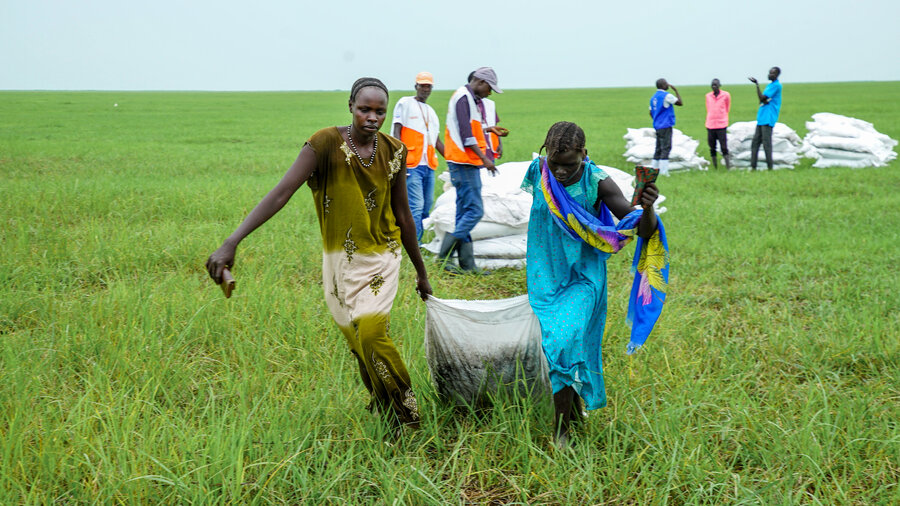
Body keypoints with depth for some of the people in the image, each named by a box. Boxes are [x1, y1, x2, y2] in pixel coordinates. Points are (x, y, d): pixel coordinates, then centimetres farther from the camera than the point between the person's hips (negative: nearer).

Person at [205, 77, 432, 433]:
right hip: (338, 260, 0)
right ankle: (383, 410, 31)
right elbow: (281, 193, -23)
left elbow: (403, 215, 8)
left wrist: (421, 271, 15)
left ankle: (407, 415, 3)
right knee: (358, 345, 9)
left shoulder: (393, 152, -4)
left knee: (371, 333, -17)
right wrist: (231, 242, -33)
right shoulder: (327, 143, -15)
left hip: (380, 257, 0)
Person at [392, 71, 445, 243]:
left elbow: (437, 142, 26)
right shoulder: (405, 103, 2)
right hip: (411, 165, -7)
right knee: (416, 206, -13)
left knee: (426, 207, 7)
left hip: (429, 166, 7)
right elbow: (396, 133, -5)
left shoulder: (431, 112, 22)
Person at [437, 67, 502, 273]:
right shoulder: (464, 97, -10)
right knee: (475, 210, -12)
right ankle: (444, 255, -11)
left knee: (465, 212, 8)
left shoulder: (473, 100, 21)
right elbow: (466, 134, -17)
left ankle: (467, 264, 10)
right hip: (464, 163, -11)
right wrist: (484, 158, -17)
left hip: (468, 164, 11)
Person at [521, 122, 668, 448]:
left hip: (582, 278, -4)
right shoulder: (538, 172, -9)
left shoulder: (597, 183, -20)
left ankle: (561, 433, -5)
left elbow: (642, 231, -26)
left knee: (563, 346, -18)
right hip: (545, 276, 4)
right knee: (554, 345, 15)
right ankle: (574, 410, 39)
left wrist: (647, 208, -44)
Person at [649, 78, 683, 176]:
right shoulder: (667, 96, -11)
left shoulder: (653, 97, 12)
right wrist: (676, 90, 4)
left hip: (657, 127, 8)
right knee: (666, 148, -7)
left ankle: (654, 171, 11)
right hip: (665, 126, -8)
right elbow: (680, 103, -3)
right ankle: (663, 171, -12)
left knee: (658, 149, 11)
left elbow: (651, 113, 17)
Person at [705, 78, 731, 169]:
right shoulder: (708, 96, 8)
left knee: (724, 147, -8)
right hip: (710, 126, 3)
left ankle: (728, 167, -9)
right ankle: (715, 167, 12)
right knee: (712, 148, 5)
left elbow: (727, 108, 12)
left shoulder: (725, 95, 1)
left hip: (722, 125, -3)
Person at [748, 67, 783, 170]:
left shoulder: (776, 85, -7)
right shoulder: (770, 85, 21)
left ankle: (770, 167, -6)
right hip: (761, 118, 9)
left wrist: (757, 84, -9)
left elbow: (762, 98, -11)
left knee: (766, 143, -10)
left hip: (768, 119, -9)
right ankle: (753, 167, 5)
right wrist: (764, 101, -8)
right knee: (755, 142, 4)